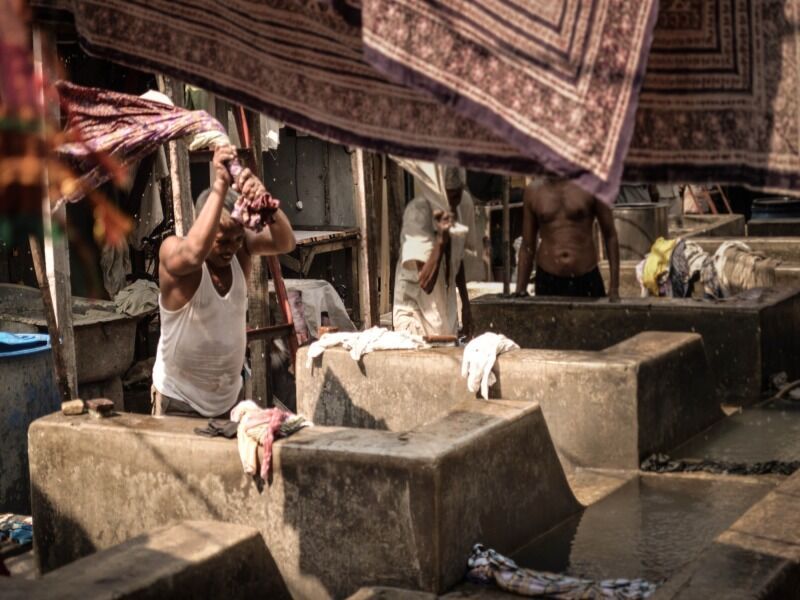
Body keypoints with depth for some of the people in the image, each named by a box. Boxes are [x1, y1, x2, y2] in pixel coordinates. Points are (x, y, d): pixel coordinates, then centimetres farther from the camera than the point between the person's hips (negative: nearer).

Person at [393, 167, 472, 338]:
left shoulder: (454, 211, 3)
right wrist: (441, 239, -33)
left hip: (446, 314, 7)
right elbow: (425, 282, -25)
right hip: (416, 313, -7)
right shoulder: (417, 212, -19)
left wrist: (465, 306, 21)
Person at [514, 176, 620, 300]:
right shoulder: (533, 191, 4)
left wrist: (614, 288, -3)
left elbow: (610, 235, 2)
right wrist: (520, 292, 3)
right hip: (547, 282, 1)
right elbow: (527, 247, 9)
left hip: (587, 281, -1)